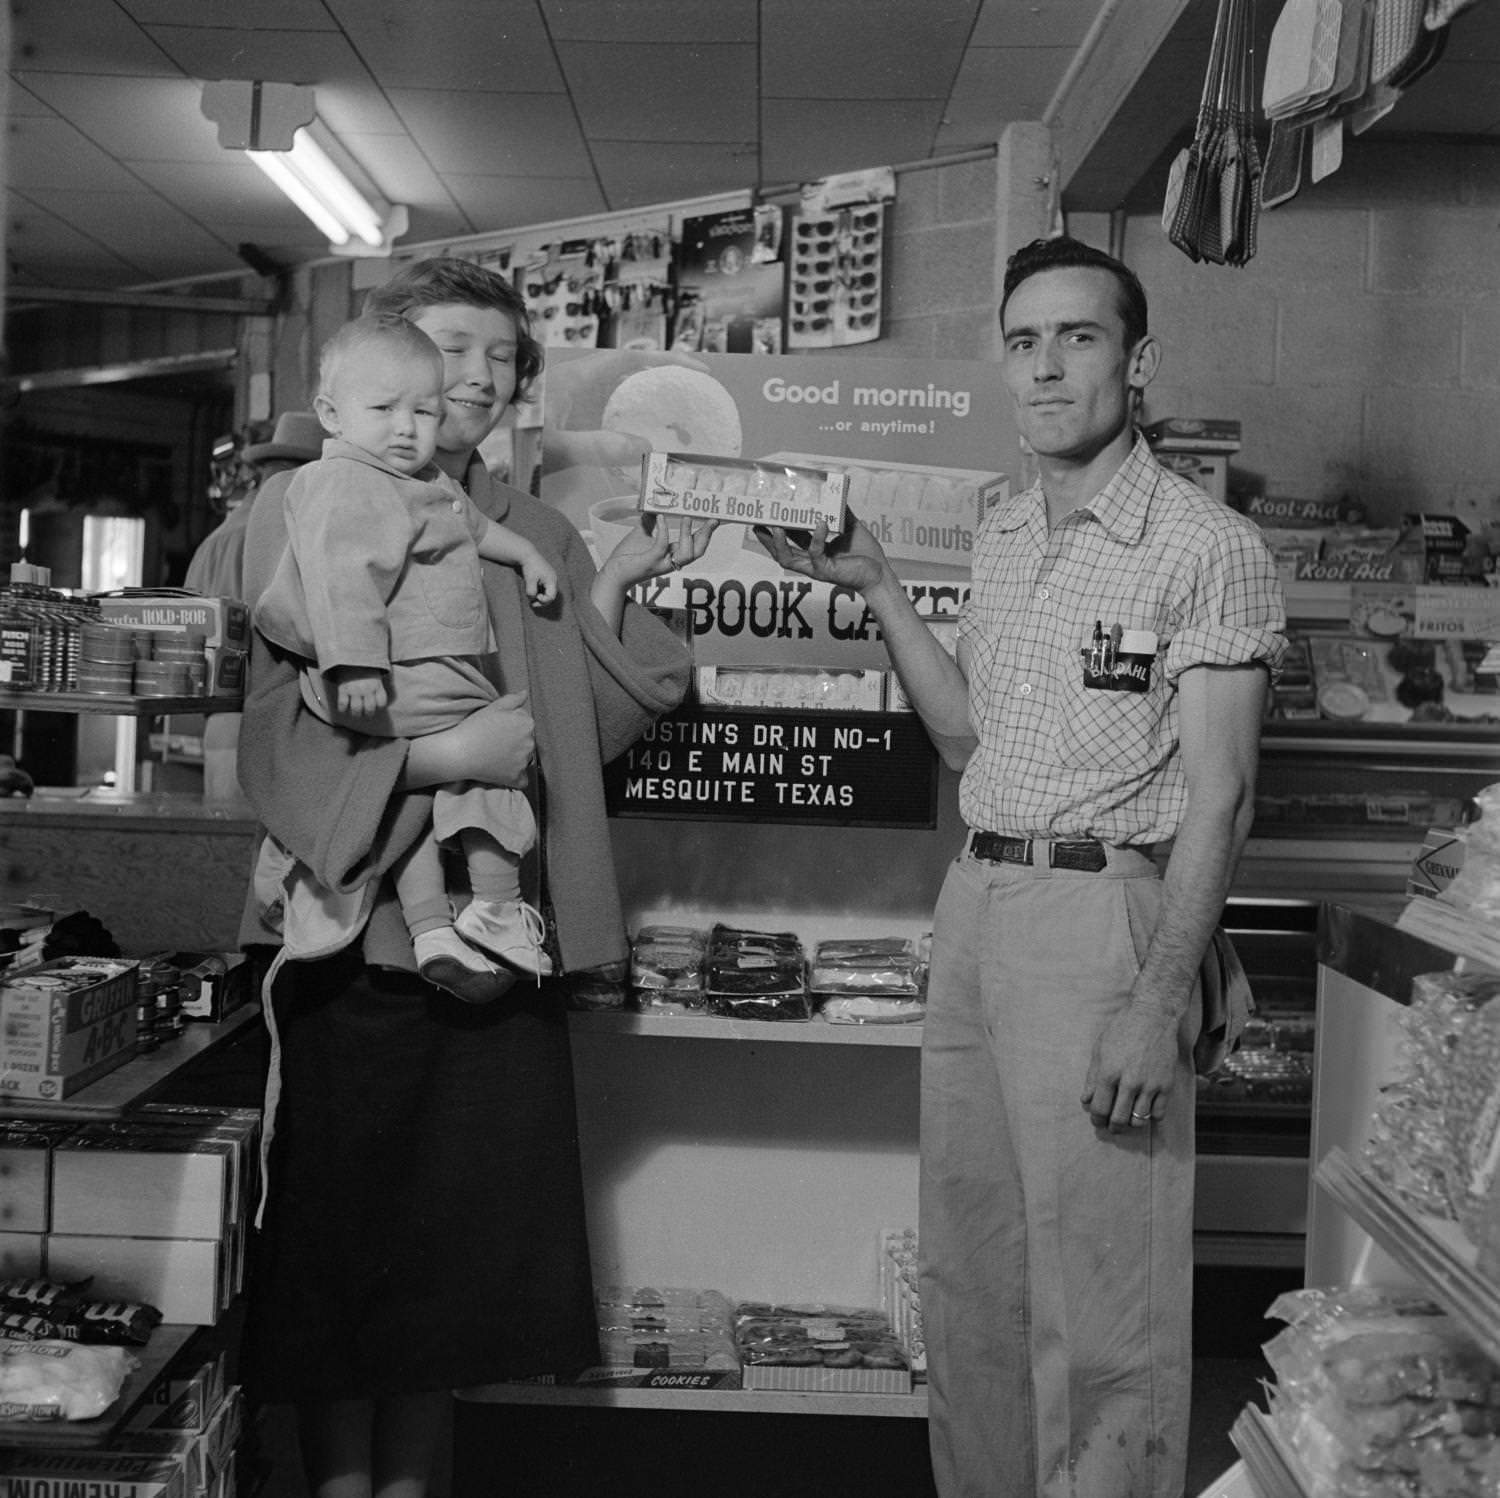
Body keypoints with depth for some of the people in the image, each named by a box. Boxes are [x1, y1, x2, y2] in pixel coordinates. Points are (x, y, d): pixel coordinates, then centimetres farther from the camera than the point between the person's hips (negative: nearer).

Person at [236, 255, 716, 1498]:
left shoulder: (535, 534, 15)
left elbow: (589, 728, 12)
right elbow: (281, 729, -10)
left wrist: (614, 590, 1)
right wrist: (435, 756, -21)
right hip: (357, 928, -5)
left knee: (460, 1248, 11)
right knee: (344, 1234, 4)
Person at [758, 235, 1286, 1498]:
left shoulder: (1208, 548, -9)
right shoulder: (1001, 536, 14)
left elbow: (1218, 798, -12)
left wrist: (1159, 1002, -19)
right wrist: (877, 588, 12)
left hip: (1104, 912, -7)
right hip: (976, 903, 7)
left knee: (1098, 1305, -2)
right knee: (965, 1275, 15)